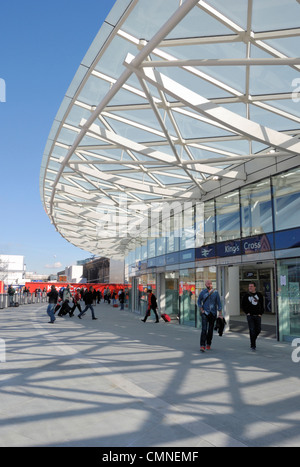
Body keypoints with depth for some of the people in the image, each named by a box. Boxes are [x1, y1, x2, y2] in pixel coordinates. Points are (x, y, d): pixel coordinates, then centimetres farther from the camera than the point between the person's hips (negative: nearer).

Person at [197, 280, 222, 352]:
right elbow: (199, 301, 11)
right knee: (204, 329, -12)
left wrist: (220, 313, -4)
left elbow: (219, 303, 1)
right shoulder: (202, 292, 0)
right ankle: (202, 345, -14)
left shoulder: (215, 292, -1)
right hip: (205, 313, -1)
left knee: (210, 329, 8)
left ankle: (208, 344, 24)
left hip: (213, 313, 1)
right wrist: (201, 310, -1)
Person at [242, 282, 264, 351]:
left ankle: (253, 340, 32)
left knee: (258, 330, 5)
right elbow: (243, 305, 7)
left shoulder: (259, 295, 5)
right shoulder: (246, 295, 1)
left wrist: (261, 313, 1)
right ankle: (253, 346, 1)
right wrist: (247, 312, -2)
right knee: (252, 330, -6)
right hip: (250, 316, -2)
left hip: (257, 316, 2)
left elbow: (262, 305, 10)